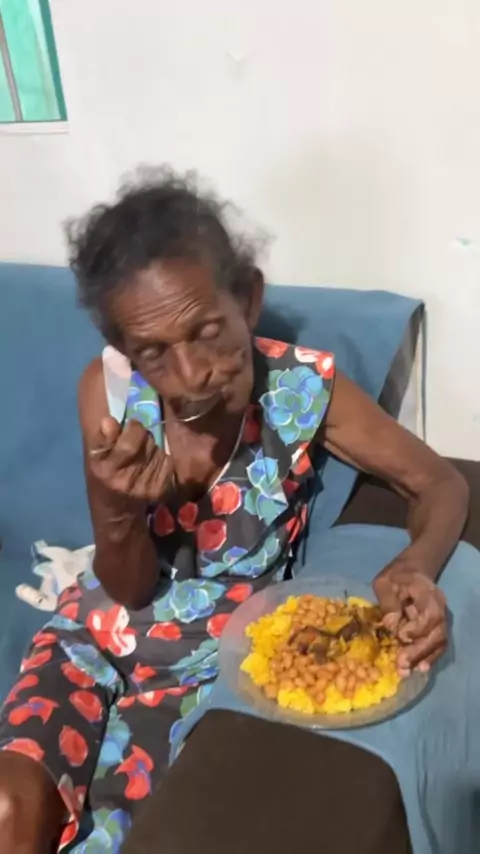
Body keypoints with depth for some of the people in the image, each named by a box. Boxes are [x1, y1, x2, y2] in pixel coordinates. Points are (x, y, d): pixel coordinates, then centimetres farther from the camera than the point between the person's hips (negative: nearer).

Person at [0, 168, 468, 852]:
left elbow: (442, 484, -10)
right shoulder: (109, 392, -17)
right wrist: (121, 511, -35)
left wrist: (414, 569, -33)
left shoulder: (302, 386, -22)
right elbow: (128, 589, -11)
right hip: (103, 632, 1)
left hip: (218, 655, -1)